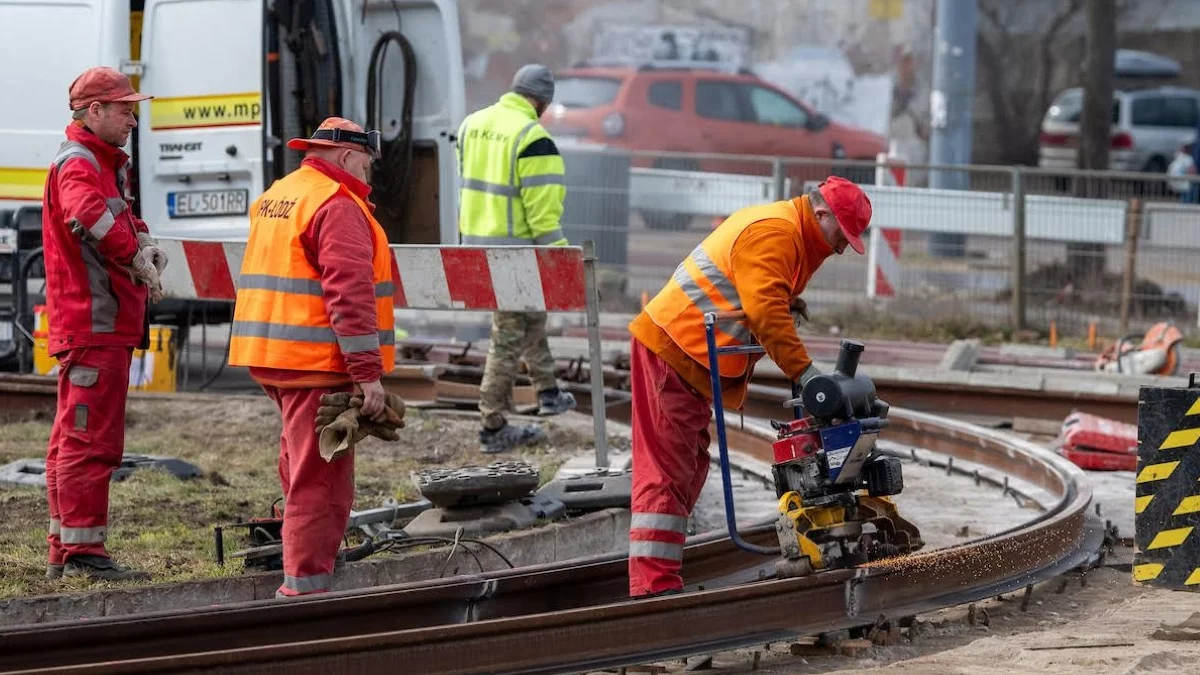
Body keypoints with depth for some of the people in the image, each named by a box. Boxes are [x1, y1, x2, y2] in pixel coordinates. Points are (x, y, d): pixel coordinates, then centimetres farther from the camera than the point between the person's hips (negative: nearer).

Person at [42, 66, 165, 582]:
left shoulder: (101, 164, 21)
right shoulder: (78, 163, -13)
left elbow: (122, 218, 27)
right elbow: (90, 215, -34)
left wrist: (145, 243, 5)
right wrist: (137, 259, -28)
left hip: (101, 327, 11)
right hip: (96, 324, -11)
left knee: (73, 440, 14)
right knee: (91, 439, -10)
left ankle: (64, 553, 20)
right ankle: (83, 552, -10)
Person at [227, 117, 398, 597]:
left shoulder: (275, 198, 18)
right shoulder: (337, 205, -13)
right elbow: (350, 292, -20)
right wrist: (368, 372, -20)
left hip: (271, 358, 10)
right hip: (318, 361, -10)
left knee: (302, 472, 19)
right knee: (320, 481, -6)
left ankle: (301, 579, 26)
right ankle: (306, 585, -7)